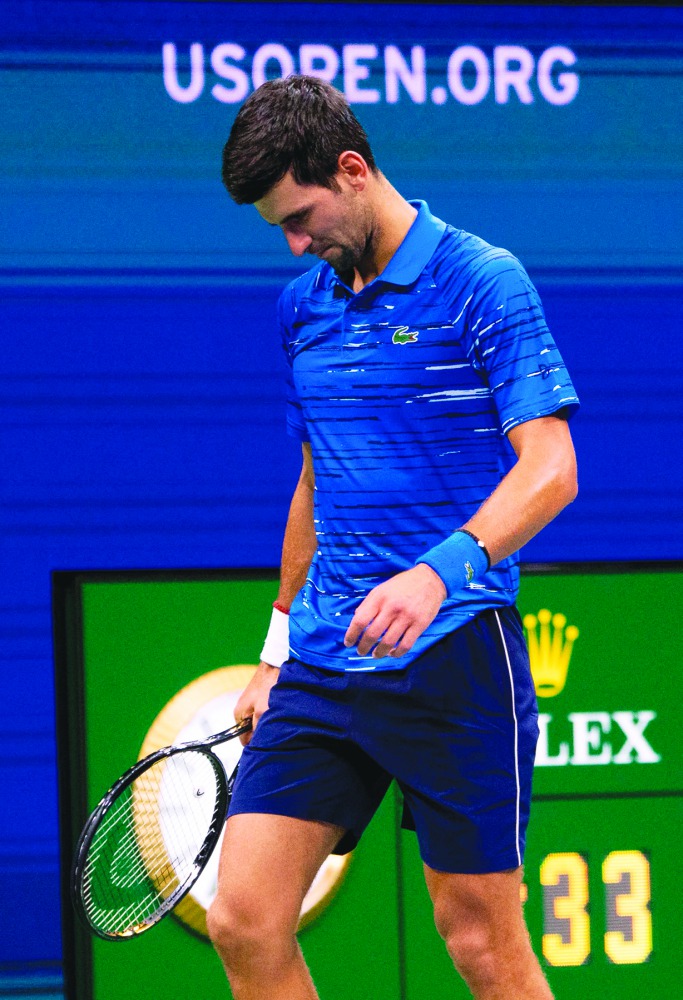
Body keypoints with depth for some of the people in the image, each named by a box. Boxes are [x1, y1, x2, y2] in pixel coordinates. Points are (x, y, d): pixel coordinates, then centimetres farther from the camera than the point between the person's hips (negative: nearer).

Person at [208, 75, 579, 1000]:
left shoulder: (482, 281, -7)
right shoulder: (302, 306, 14)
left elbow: (551, 470, -16)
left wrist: (439, 572, -31)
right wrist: (278, 653, 25)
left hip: (451, 656, -6)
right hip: (323, 666, 6)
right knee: (244, 922, -5)